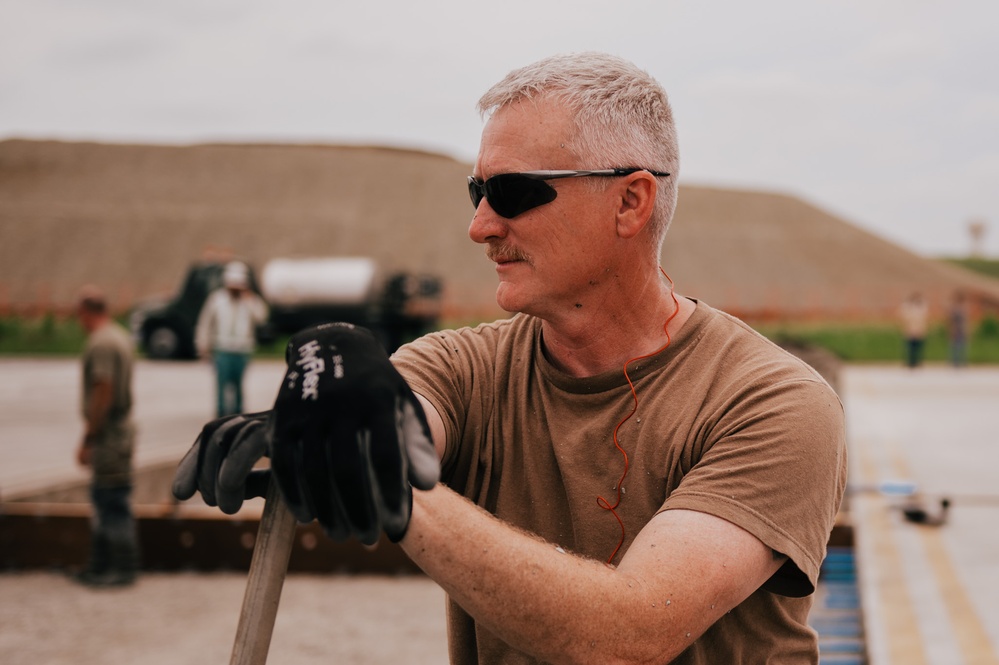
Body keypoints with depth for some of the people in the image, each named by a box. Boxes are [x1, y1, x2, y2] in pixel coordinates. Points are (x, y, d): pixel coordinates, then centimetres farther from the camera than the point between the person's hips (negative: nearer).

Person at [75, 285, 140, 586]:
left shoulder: (101, 343, -18)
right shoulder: (122, 336, 13)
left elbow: (103, 393, -23)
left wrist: (87, 439, -19)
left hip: (107, 435, -10)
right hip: (120, 428, 10)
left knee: (113, 502, -3)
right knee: (103, 499, 17)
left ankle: (123, 568, 4)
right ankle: (100, 566, 26)